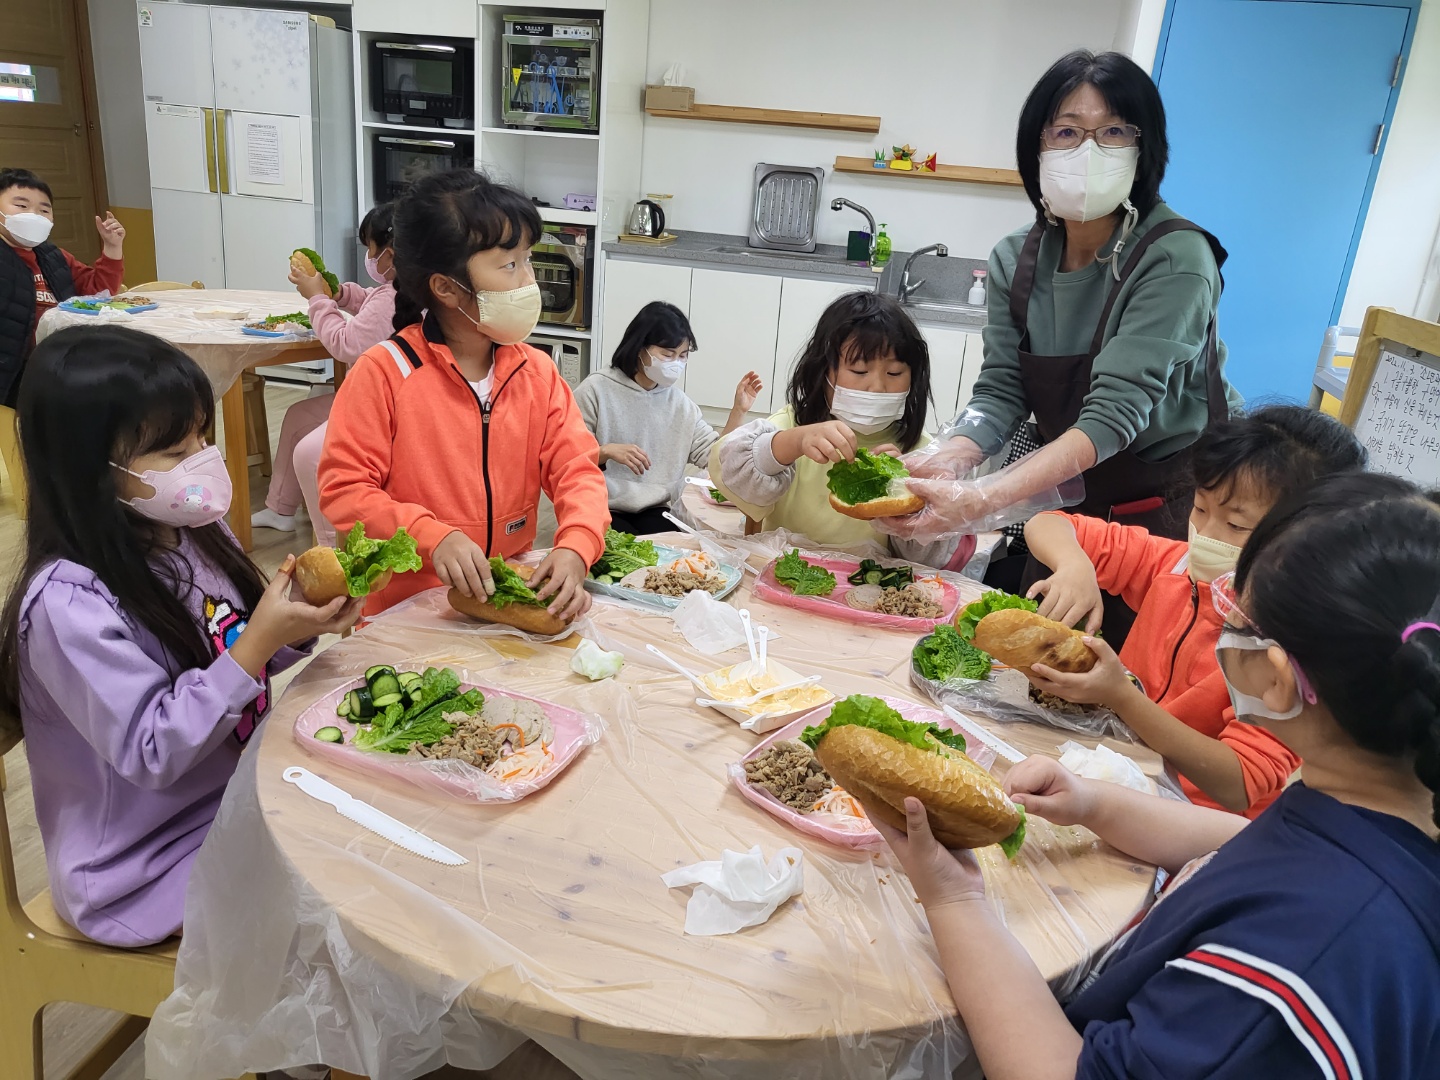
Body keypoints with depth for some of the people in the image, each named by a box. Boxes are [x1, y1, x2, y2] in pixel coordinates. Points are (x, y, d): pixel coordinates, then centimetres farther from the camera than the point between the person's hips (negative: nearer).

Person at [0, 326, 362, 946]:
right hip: (149, 865, -7)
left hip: (241, 791, 7)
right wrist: (261, 640, -32)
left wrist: (301, 620, -11)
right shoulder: (69, 603, -25)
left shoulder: (191, 533, -2)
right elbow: (151, 754, -25)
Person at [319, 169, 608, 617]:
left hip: (510, 598, 4)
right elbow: (343, 488, -10)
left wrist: (575, 547, -21)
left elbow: (577, 469, -1)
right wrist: (433, 537, -24)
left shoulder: (537, 372, 4)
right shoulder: (383, 373, -9)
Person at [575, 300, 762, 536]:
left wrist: (739, 411, -5)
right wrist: (606, 452, -21)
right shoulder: (597, 390, -4)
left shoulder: (680, 403, 9)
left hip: (657, 512, 4)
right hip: (600, 510, -3)